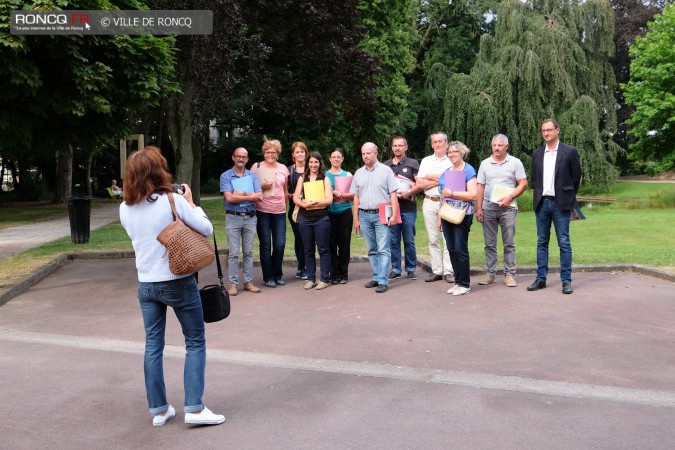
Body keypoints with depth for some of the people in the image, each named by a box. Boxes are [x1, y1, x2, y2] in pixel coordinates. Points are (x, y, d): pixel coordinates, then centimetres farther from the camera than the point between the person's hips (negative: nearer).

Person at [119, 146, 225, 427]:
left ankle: (158, 410, 19)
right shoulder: (173, 201, -16)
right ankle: (194, 408, 5)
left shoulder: (125, 209, 0)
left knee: (153, 346, 12)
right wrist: (191, 203, 3)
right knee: (195, 343, 8)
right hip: (178, 283, -5)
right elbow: (207, 229, -10)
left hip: (145, 285, 5)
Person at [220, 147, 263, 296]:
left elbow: (259, 197, -5)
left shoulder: (252, 176, 8)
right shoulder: (226, 176, 0)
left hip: (250, 218, 3)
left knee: (248, 252, 8)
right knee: (234, 253, -2)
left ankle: (248, 282, 15)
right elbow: (229, 198, -13)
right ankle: (233, 284, 4)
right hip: (233, 218, -3)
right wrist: (250, 196, -9)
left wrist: (241, 193, -13)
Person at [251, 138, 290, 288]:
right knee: (266, 245, 2)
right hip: (262, 211, -3)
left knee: (280, 245, 1)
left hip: (279, 211, 3)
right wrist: (261, 186, -15)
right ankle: (268, 277, 13)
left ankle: (278, 275, 20)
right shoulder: (257, 166, 0)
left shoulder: (283, 168, 10)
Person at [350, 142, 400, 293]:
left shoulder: (385, 170, 1)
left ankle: (382, 281, -7)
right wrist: (356, 219, 10)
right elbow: (356, 197, 14)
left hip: (381, 215, -4)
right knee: (372, 250, 10)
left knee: (383, 250, -7)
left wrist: (394, 214, -10)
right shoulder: (359, 173, 12)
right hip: (364, 215, 4)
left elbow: (393, 194, -2)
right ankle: (376, 277, 18)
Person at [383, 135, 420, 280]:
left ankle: (411, 269, 12)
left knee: (409, 241, 2)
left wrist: (409, 192, -16)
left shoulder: (412, 164, 3)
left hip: (408, 208, -3)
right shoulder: (386, 165, 13)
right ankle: (395, 269, 13)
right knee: (393, 241, 5)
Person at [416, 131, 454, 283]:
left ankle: (448, 271, 0)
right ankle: (436, 271, 11)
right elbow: (419, 184, 0)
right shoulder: (426, 161, 12)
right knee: (433, 239, 5)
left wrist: (431, 177, -6)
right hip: (429, 203, 3)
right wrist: (440, 180, -5)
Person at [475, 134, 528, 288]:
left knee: (509, 243, 1)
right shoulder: (485, 163, 9)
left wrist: (510, 197, -13)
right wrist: (478, 208, 1)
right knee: (489, 243, 6)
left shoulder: (515, 162, 2)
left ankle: (510, 274, 6)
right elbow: (480, 187, 8)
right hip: (488, 208, 2)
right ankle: (490, 273, 14)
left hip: (508, 208, -2)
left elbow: (523, 184, 0)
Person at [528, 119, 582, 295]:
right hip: (541, 203, 4)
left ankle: (566, 281, 4)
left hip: (560, 204, -4)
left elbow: (576, 178, 3)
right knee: (541, 242, 8)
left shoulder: (570, 152, -2)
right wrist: (540, 195, 14)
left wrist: (567, 198, 8)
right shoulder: (537, 154, 9)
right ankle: (541, 279, 14)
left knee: (564, 243, -2)